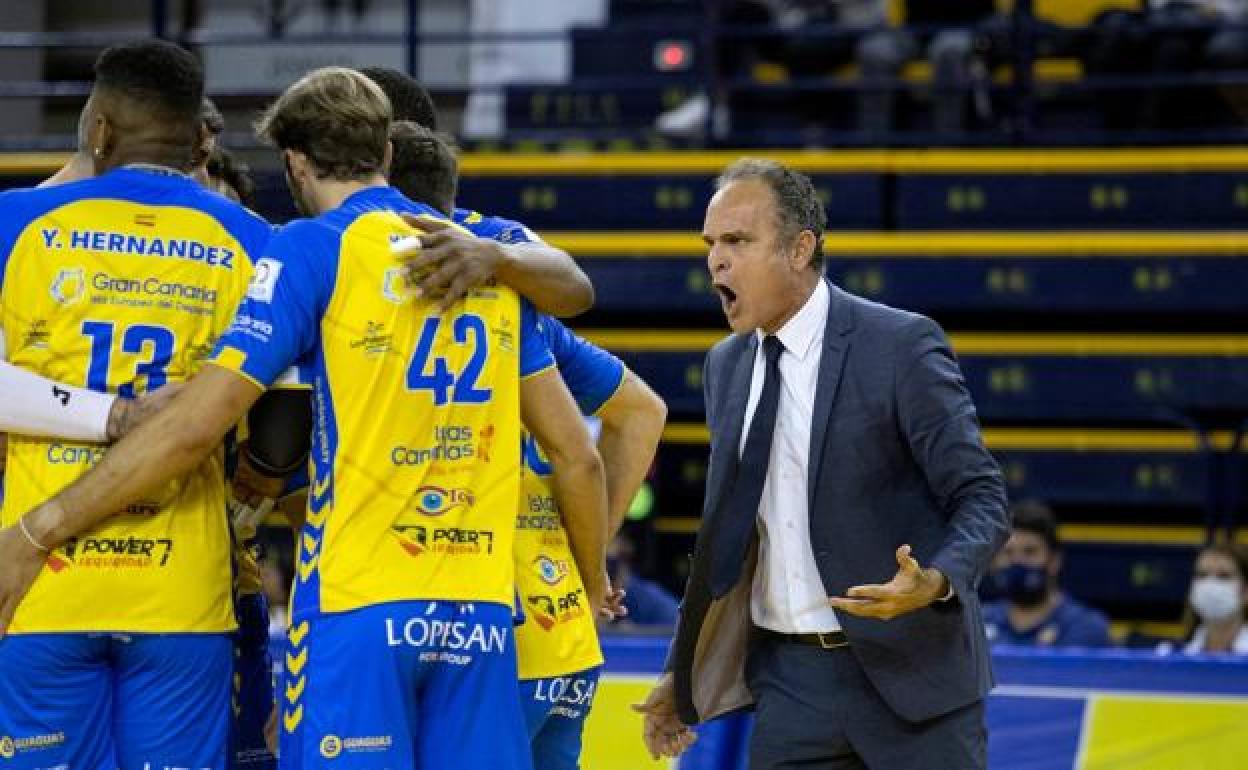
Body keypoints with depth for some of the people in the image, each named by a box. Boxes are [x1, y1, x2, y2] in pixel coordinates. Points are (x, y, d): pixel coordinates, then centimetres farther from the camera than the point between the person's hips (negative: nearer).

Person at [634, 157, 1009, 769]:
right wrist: (684, 673, 15)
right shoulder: (727, 365, 10)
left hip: (908, 672, -5)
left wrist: (936, 581, -30)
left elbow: (981, 500, -10)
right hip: (789, 678, 5)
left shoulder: (902, 346, -10)